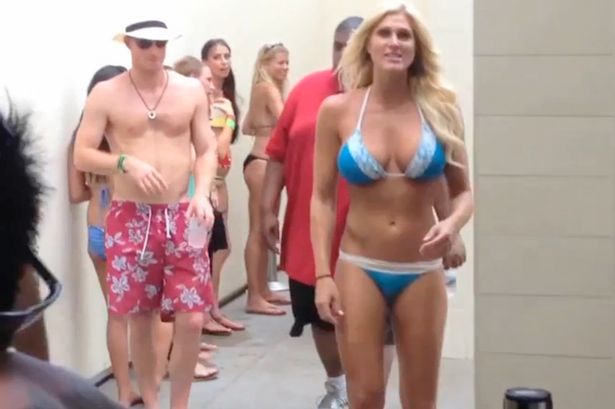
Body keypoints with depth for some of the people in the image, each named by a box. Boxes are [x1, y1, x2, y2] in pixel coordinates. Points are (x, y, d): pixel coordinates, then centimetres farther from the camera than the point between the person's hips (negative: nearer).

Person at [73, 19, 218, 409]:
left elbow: (207, 150, 5)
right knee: (140, 319, 7)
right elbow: (82, 155, -3)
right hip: (130, 219, -1)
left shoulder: (192, 90, 3)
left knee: (192, 320, -3)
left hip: (182, 216, 1)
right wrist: (126, 163, -20)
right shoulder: (106, 94, -2)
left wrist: (202, 194, -12)